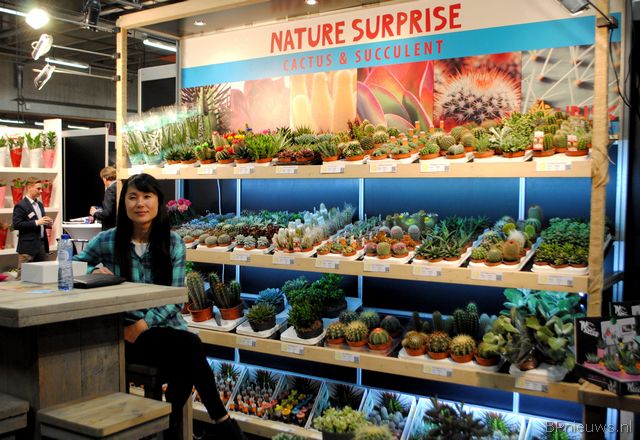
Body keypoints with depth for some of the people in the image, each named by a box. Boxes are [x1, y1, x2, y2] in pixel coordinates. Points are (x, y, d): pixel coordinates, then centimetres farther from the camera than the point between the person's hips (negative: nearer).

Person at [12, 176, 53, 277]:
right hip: (28, 246, -7)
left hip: (42, 244, 7)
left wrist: (47, 223, 3)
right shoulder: (21, 206, -8)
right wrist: (36, 222, -21)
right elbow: (16, 225, -16)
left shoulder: (40, 204, 17)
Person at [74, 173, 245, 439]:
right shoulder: (107, 241, -1)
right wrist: (94, 271, -14)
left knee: (187, 353, -32)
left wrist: (144, 324, -17)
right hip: (127, 331, -2)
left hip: (166, 326, 3)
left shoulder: (174, 244, 2)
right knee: (190, 346, -30)